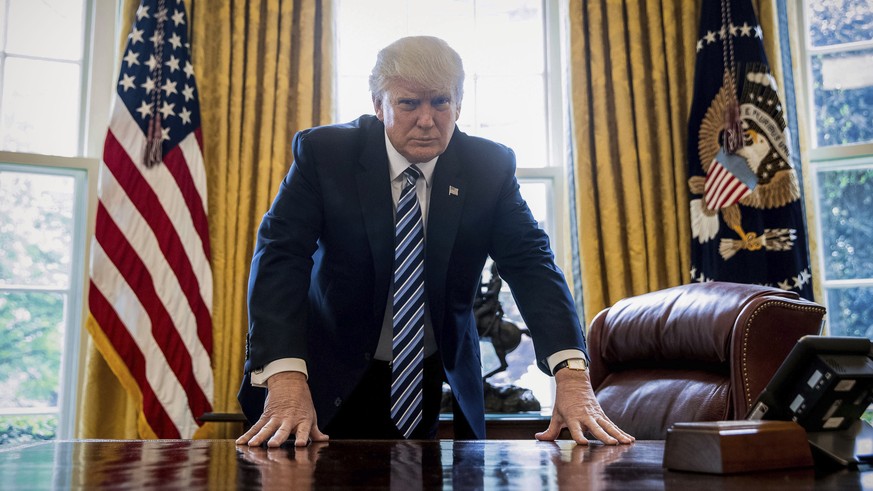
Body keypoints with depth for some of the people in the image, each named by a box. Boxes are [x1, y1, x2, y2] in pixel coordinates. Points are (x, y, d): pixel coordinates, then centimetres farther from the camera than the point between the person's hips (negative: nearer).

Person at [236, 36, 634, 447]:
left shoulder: (490, 167, -8)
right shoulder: (323, 152, -13)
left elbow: (530, 262, -15)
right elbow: (279, 255, -21)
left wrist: (572, 374, -31)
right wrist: (285, 378, -36)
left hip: (440, 384, 2)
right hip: (335, 381, -1)